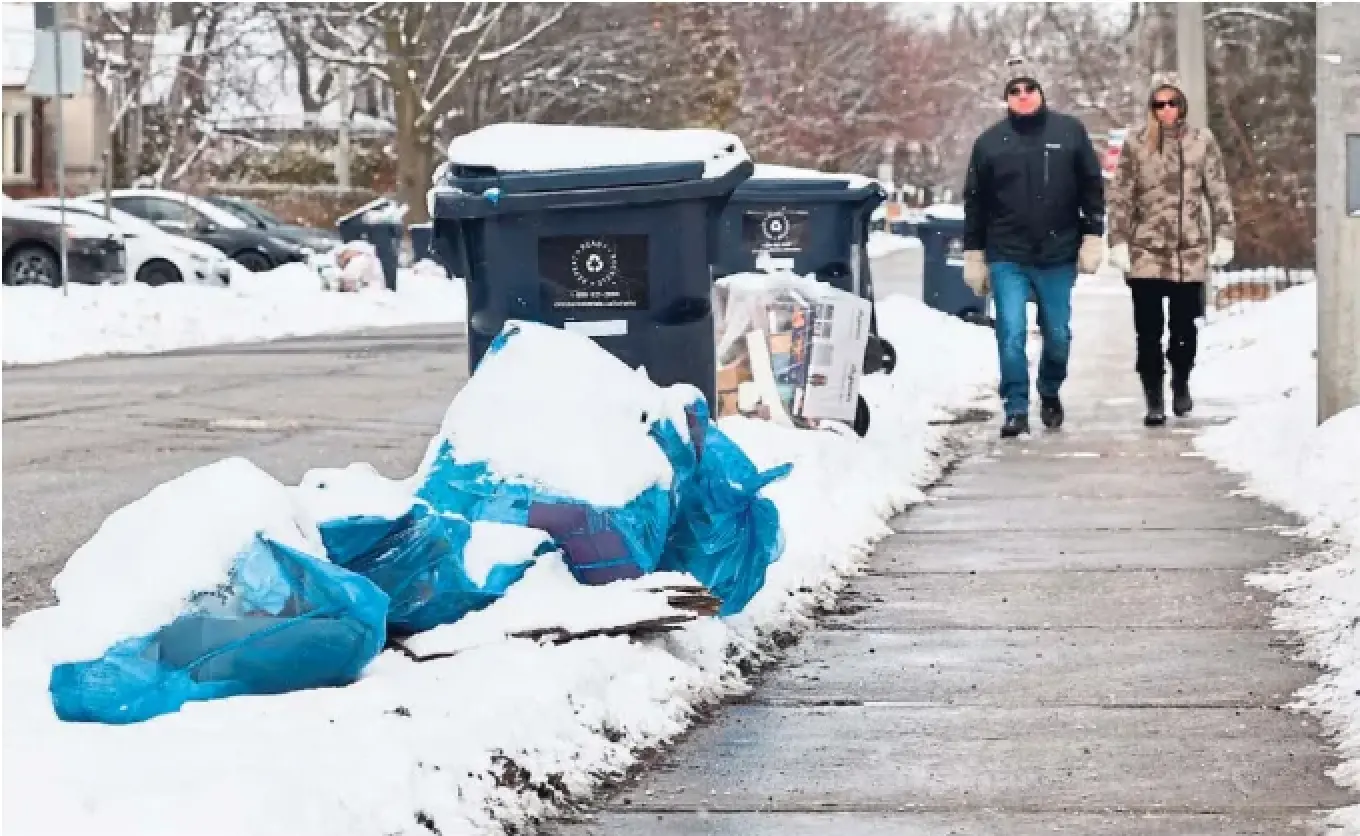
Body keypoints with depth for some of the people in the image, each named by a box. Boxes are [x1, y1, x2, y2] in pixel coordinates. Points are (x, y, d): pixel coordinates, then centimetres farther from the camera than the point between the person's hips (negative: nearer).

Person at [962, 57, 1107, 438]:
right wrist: (974, 255, 5)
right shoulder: (990, 141, 3)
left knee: (1058, 335, 9)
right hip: (1007, 259, 0)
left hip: (1058, 256, 1)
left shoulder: (1070, 132, 2)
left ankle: (1050, 393, 34)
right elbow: (975, 202, 7)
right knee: (1011, 335, -8)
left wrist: (1093, 237, 0)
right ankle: (1016, 410, -2)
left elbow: (1093, 188, 6)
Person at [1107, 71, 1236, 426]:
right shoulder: (1136, 144, 0)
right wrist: (1118, 243, -6)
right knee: (1148, 330, -1)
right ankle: (1154, 399, 6)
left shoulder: (1202, 141, 2)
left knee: (1185, 326, 8)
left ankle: (1181, 383, 31)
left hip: (1190, 251, 1)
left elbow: (1219, 192, 4)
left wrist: (1224, 237, -1)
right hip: (1146, 252, -1)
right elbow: (1121, 197, 0)